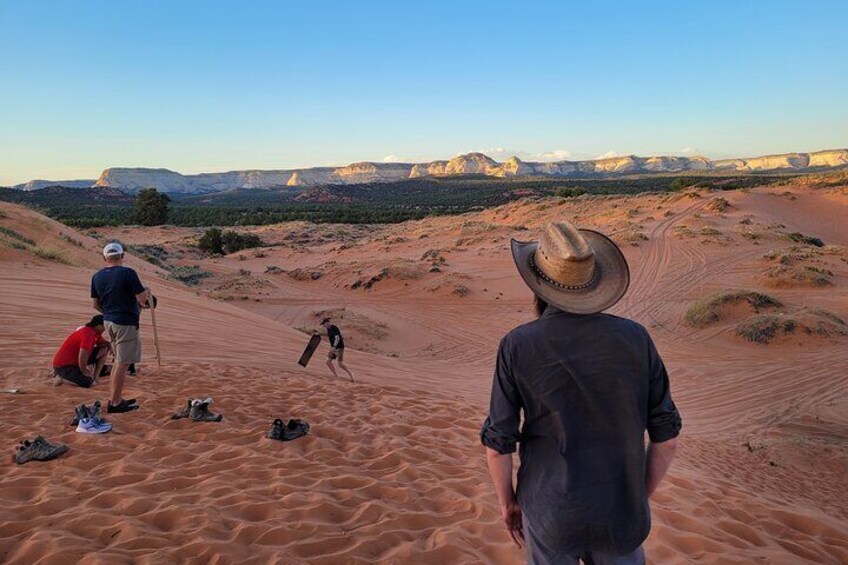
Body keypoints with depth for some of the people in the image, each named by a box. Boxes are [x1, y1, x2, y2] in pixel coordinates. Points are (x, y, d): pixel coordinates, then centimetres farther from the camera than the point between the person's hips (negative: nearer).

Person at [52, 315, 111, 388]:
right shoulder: (88, 334, -26)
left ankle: (95, 376, 7)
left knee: (104, 349, 4)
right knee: (91, 383, -24)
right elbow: (82, 359, -30)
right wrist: (85, 372, -12)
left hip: (76, 361, 9)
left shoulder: (95, 332, 3)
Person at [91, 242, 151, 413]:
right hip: (126, 323, -7)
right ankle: (115, 403, 5)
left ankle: (117, 398, 26)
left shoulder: (96, 277, 6)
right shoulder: (127, 273, -15)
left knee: (119, 361, 20)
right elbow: (142, 299, -17)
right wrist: (146, 293, 5)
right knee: (123, 364, 0)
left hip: (108, 322, 7)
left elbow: (96, 304, 13)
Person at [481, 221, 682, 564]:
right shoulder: (634, 338, -10)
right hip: (617, 514, 2)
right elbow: (666, 435, -4)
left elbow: (498, 442, -10)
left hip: (550, 514, -1)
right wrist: (641, 497, 12)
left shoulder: (517, 346, -15)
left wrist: (507, 501, 7)